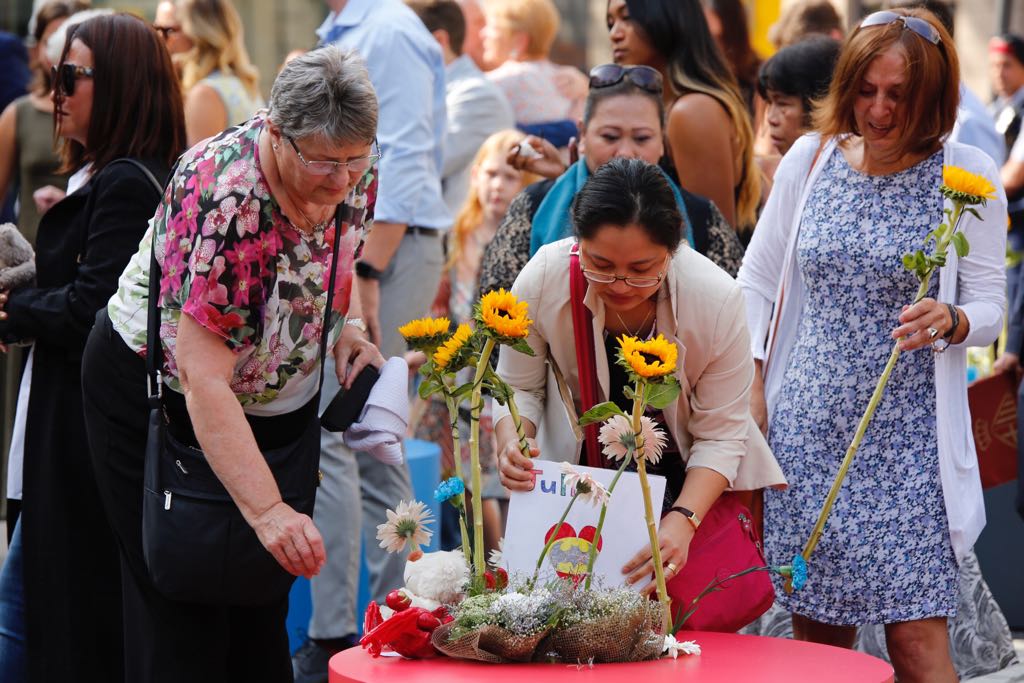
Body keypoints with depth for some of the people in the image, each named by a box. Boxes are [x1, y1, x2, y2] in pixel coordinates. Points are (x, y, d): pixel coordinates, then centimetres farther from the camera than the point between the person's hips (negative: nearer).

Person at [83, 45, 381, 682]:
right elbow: (203, 379, -37)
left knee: (264, 606, 7)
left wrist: (348, 325, -8)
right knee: (182, 613, -4)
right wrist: (267, 510, -44)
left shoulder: (356, 171, -13)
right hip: (161, 388, -6)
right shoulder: (226, 197, -34)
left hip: (281, 401, 6)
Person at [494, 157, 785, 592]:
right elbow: (517, 387, -6)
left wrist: (684, 520, -32)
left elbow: (720, 435, -17)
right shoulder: (541, 280, -22)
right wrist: (512, 443, -28)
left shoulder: (718, 299, -25)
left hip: (692, 477, -1)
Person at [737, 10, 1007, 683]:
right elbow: (757, 281, 13)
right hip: (807, 426, 3)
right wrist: (748, 385, 3)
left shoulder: (968, 173, -2)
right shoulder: (811, 159, 5)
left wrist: (951, 320, -22)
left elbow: (989, 306, 0)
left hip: (909, 432, -3)